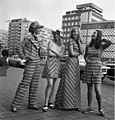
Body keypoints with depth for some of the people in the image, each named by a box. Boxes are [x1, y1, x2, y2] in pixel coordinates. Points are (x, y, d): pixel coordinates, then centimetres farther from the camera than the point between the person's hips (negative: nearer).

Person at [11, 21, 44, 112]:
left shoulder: (37, 39, 13)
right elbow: (19, 47, -9)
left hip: (37, 63, 8)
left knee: (35, 84, 9)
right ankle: (15, 105, -1)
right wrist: (23, 58, -9)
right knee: (25, 83, -9)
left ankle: (32, 104, 18)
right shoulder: (28, 38, -9)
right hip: (30, 63, -8)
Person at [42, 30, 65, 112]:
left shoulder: (62, 45, 11)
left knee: (53, 84, 10)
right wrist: (58, 54, -4)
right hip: (50, 63, -5)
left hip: (57, 64, 6)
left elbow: (61, 55, -5)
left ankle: (51, 102, 20)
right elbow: (49, 54, -14)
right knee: (50, 84, -13)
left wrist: (54, 50, -12)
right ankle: (46, 104, -7)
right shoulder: (51, 42, -4)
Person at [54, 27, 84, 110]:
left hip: (76, 63, 7)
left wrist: (79, 41, -3)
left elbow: (82, 52, 1)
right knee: (67, 83, -4)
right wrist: (79, 53, 2)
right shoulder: (71, 40, -7)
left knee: (75, 84, 8)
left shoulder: (79, 42, 14)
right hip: (70, 62, -7)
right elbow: (71, 53, -14)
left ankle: (73, 104, 16)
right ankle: (61, 103, 6)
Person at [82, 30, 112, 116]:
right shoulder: (88, 46, 9)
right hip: (88, 67, 4)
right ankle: (89, 108, 16)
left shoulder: (102, 46, -3)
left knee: (97, 89, -10)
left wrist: (101, 40, -7)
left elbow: (110, 42, -23)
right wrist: (86, 59, 0)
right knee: (89, 89, 7)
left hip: (97, 67, -4)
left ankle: (100, 108, 9)